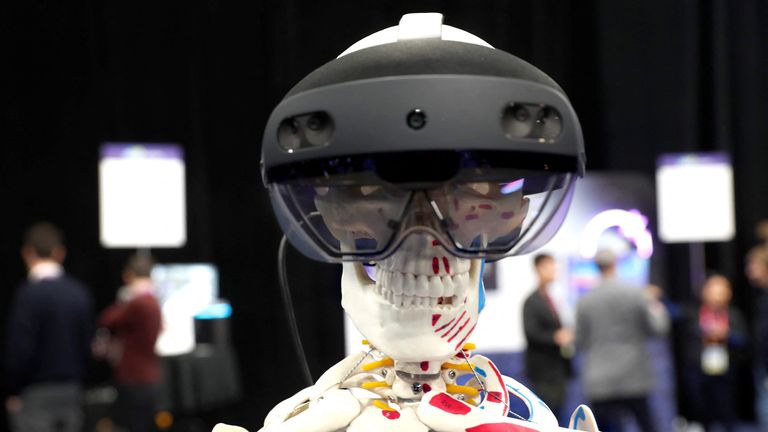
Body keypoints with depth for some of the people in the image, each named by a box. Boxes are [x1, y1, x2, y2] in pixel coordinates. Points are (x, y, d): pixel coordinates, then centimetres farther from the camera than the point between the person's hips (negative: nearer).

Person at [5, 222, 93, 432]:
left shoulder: (29, 294, -15)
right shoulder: (80, 292, 4)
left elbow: (20, 349, -16)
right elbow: (88, 342, 7)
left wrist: (13, 391, -4)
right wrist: (77, 378, 15)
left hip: (36, 392, -6)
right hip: (71, 391, 6)